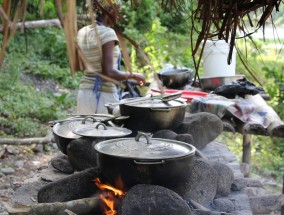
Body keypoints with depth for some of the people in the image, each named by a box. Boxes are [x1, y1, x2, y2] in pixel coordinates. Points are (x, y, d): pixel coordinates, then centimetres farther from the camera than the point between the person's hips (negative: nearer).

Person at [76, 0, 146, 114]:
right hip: (104, 95, -7)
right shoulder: (107, 33, -14)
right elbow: (108, 72, -20)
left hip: (84, 93, 7)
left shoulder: (82, 32, 7)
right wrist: (133, 75, -9)